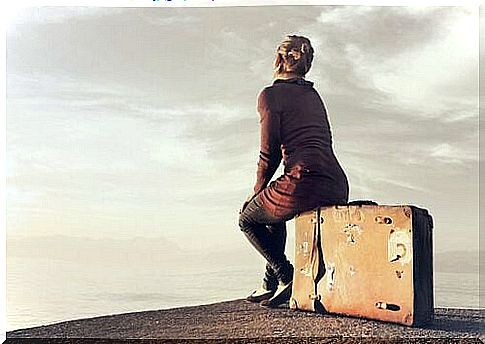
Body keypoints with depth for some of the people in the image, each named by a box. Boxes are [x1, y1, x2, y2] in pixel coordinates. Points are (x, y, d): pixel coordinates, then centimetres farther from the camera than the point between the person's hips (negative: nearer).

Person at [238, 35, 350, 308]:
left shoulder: (271, 94, 1)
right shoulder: (314, 96, 24)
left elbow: (270, 153, -3)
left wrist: (257, 191, 13)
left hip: (305, 182, -8)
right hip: (338, 187, 8)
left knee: (248, 218, 20)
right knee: (273, 210, 34)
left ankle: (286, 276, 4)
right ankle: (271, 284, 34)